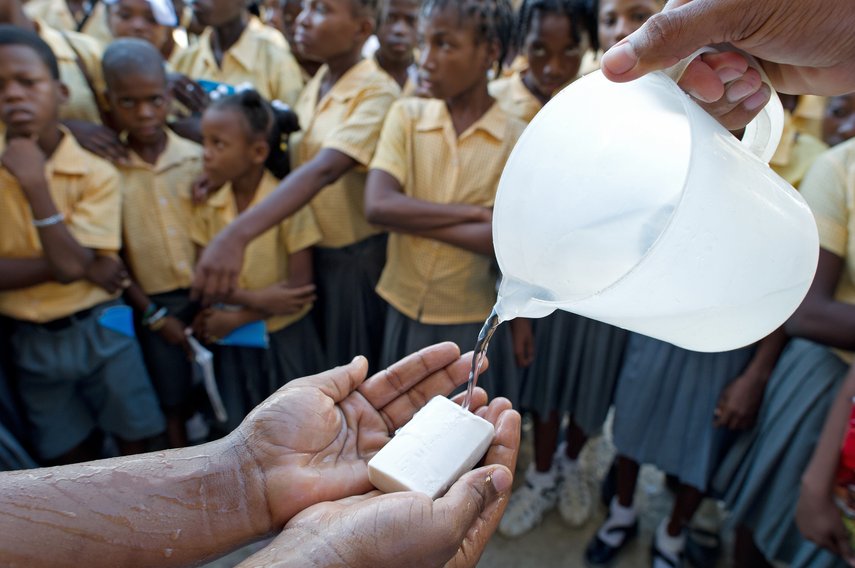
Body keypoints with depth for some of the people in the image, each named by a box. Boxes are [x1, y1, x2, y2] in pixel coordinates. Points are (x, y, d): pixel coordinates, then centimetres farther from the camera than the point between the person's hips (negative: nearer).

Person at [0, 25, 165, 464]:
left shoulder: (96, 173, -12)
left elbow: (71, 264, -22)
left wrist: (35, 183, -26)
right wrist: (65, 264, -19)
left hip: (99, 330, -2)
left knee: (137, 441, 11)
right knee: (70, 453, 17)